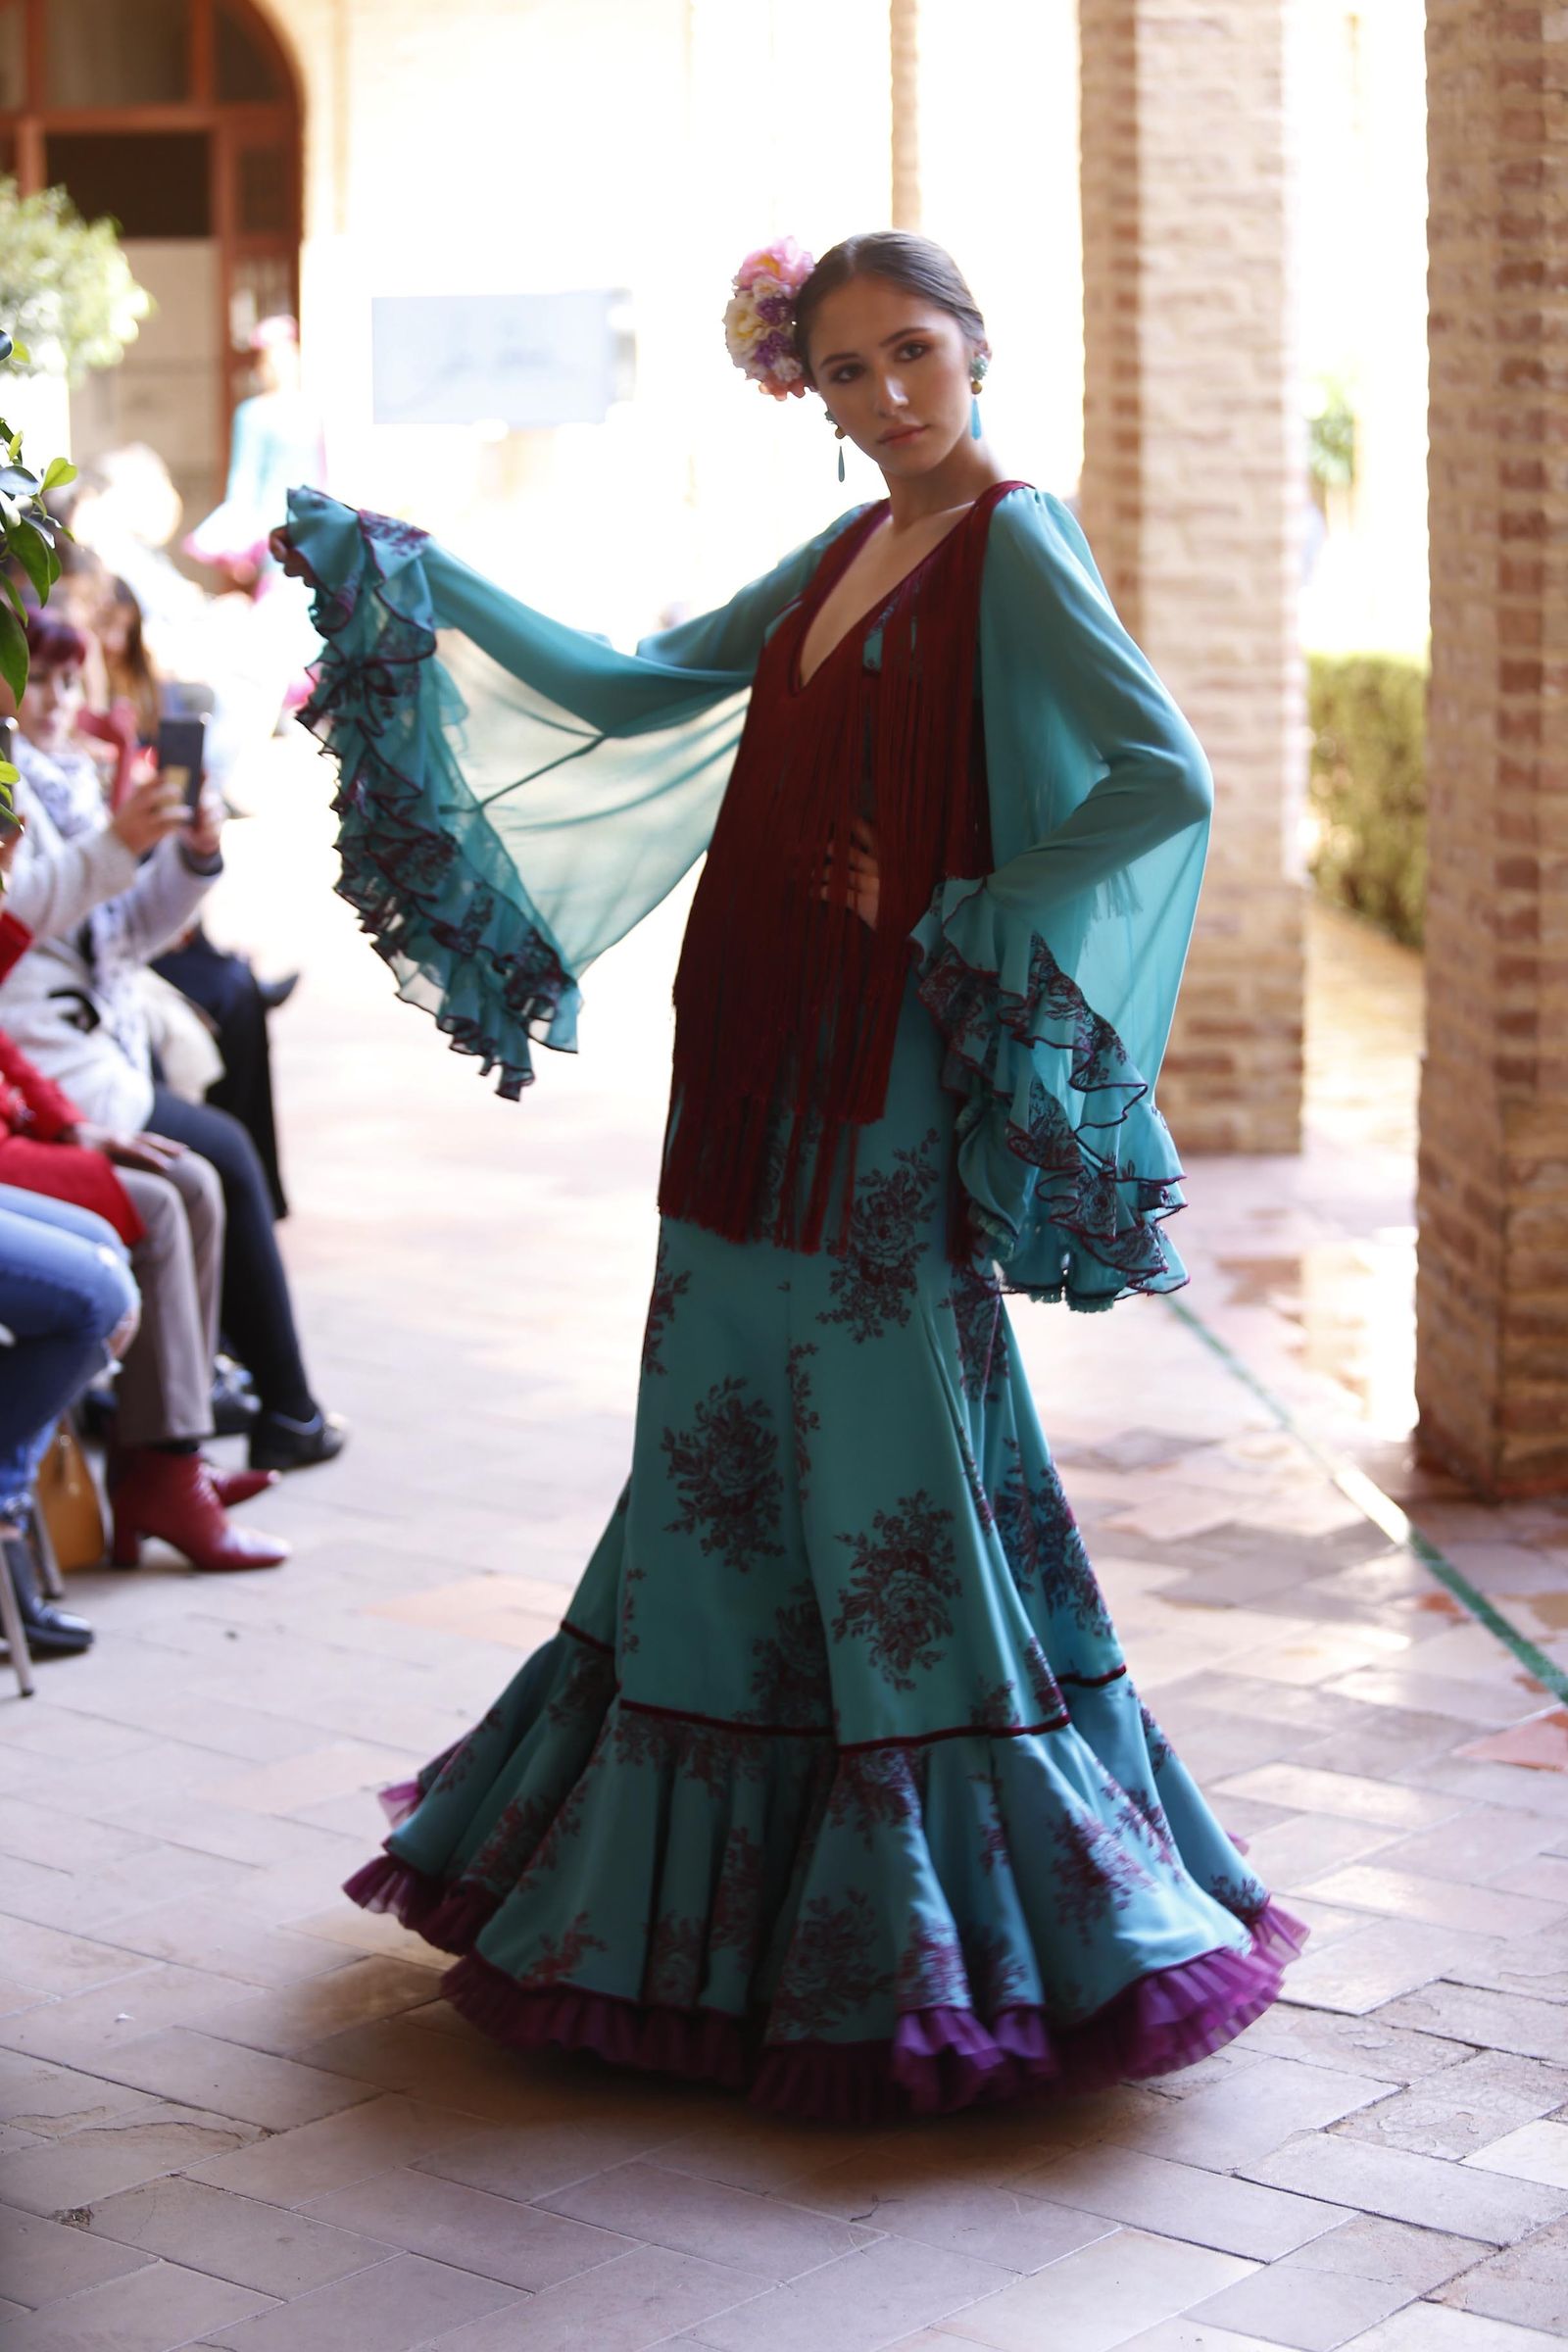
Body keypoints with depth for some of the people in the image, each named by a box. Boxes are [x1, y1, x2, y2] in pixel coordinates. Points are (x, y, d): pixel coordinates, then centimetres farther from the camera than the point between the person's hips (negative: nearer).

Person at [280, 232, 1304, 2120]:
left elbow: (1166, 777, -19)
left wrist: (956, 915, -14)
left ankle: (950, 1936, 9)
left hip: (894, 1086, -8)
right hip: (765, 1074, 8)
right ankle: (708, 1888, 27)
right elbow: (633, 694, 21)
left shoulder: (1016, 547, -8)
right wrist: (419, 584, 19)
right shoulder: (840, 558, 15)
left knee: (895, 1476, -3)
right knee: (731, 1459, 13)